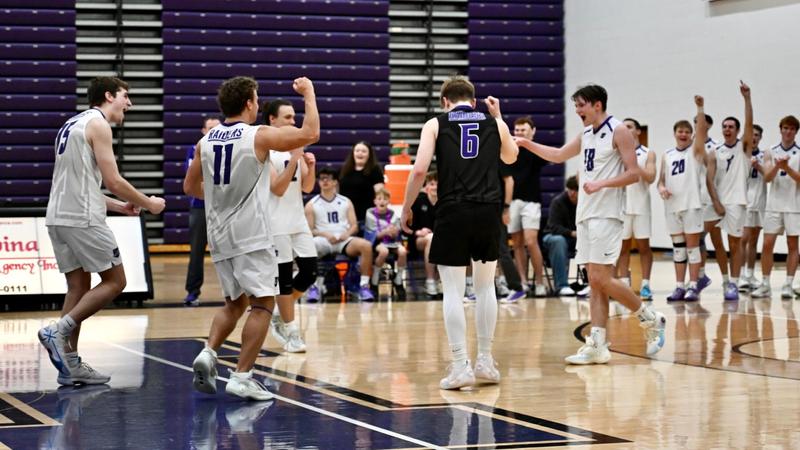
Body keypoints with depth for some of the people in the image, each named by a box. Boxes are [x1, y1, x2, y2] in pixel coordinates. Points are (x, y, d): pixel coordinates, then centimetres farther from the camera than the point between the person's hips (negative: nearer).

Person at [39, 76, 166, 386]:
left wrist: (118, 206, 25)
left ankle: (70, 365, 9)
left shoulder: (73, 124, 22)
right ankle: (59, 331, -9)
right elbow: (113, 181, -12)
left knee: (78, 287, 11)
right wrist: (148, 204, 2)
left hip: (58, 217, 9)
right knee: (114, 281, 0)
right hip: (82, 219, -9)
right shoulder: (98, 124, -6)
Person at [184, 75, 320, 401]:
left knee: (235, 302, 20)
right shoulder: (259, 136, -9)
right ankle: (242, 377, -8)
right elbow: (311, 134, -6)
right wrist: (309, 94, 7)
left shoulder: (205, 142, 7)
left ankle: (208, 354, 1)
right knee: (263, 303, -1)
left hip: (220, 236, 6)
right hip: (251, 235, -6)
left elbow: (190, 187, 17)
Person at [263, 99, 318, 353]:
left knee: (310, 272, 3)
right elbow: (277, 188, -17)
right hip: (276, 223, -7)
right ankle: (290, 332, 6)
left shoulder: (296, 146, 10)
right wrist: (294, 159, -24)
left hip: (298, 220, 7)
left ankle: (280, 314, 23)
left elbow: (307, 187, 9)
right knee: (284, 277, -3)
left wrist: (310, 166, -10)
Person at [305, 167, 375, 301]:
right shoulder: (311, 205, 8)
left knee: (366, 245, -29)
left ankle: (364, 285, -21)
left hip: (344, 240, 1)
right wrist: (325, 234, -15)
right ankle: (315, 285, -21)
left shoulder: (346, 202, 15)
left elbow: (354, 226, 12)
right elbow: (309, 230, 3)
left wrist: (347, 233, -11)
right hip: (323, 240, -1)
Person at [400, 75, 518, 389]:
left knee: (453, 291, 2)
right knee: (485, 286, 16)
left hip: (453, 213, -2)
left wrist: (406, 208, 4)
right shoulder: (494, 123, 11)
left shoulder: (435, 124, 4)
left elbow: (419, 170, -7)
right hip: (488, 211, 3)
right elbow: (510, 157, 31)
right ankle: (485, 362, 20)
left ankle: (461, 367, -3)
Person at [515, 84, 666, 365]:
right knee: (595, 282, 4)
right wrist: (526, 144, 20)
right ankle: (597, 346, 1)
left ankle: (651, 319, 5)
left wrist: (602, 184, -22)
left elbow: (634, 174, -12)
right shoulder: (586, 134, 16)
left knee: (601, 279, -13)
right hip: (585, 215, 8)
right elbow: (558, 155, 29)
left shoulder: (618, 131, -7)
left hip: (607, 215, -8)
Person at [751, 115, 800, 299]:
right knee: (767, 244, -2)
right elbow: (767, 178, -4)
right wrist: (777, 166, -23)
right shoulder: (771, 153, 7)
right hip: (774, 205, 1)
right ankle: (765, 285, 5)